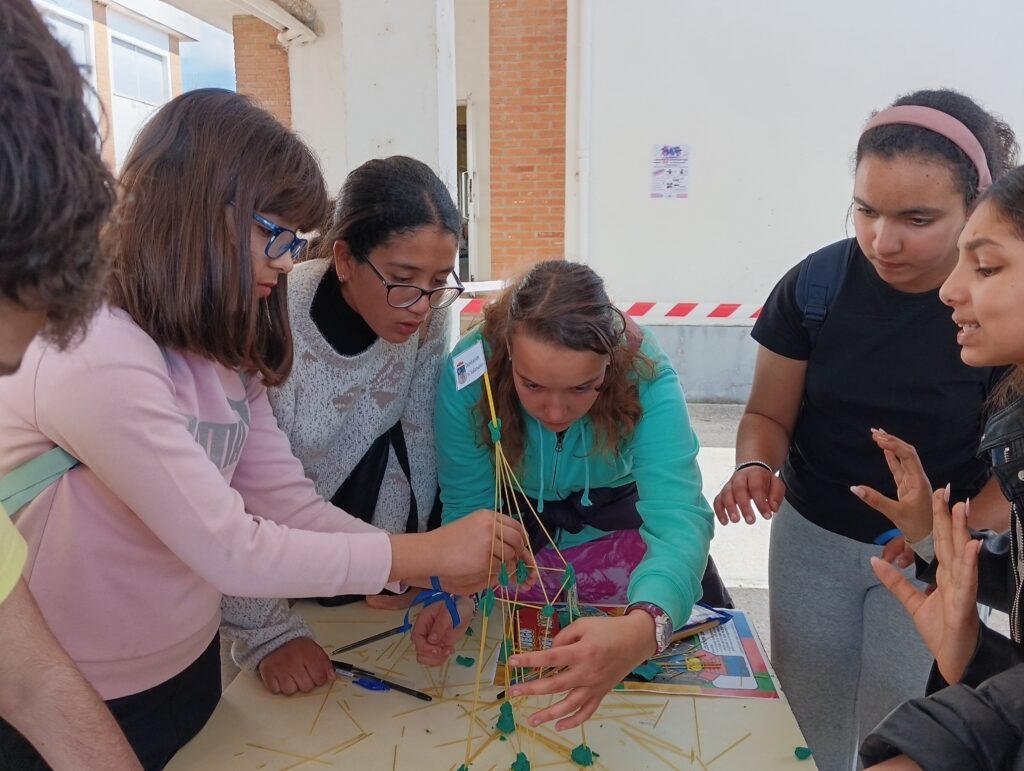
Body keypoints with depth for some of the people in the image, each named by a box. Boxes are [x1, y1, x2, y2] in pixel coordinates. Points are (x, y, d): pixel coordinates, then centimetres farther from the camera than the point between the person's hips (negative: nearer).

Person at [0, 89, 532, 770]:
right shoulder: (94, 354, -27)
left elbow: (289, 503, -5)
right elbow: (229, 550, -28)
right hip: (77, 712, -7)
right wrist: (427, 553, -22)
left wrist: (438, 567, -15)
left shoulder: (221, 354, 2)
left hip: (193, 669, 7)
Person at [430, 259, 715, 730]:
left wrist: (642, 629, -64)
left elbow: (678, 517, -45)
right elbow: (467, 508, -22)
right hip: (516, 536, 1)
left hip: (617, 529, 0)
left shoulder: (646, 374, -35)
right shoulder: (468, 372, -32)